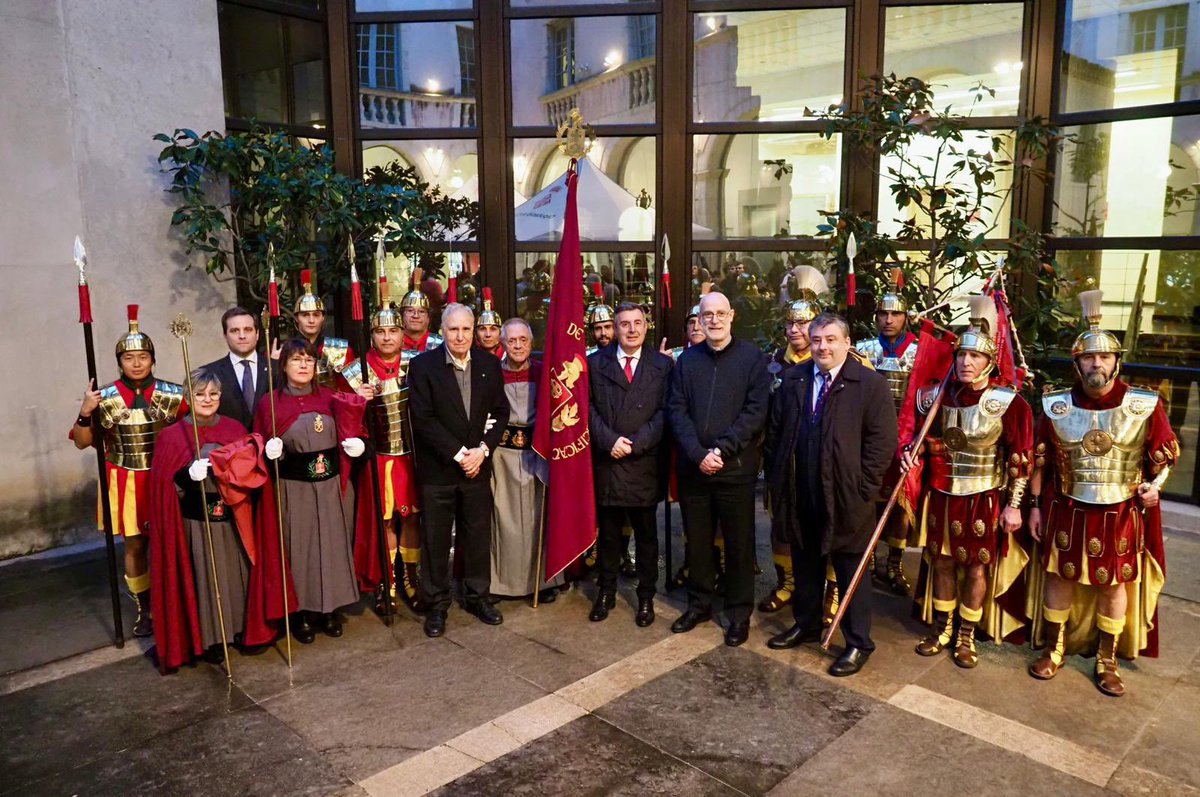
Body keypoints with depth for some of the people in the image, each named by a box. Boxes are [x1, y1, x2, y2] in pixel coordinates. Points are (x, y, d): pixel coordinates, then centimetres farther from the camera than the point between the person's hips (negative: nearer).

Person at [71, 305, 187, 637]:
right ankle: (144, 609, 28)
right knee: (135, 546, 12)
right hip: (127, 483, 0)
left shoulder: (172, 394, -4)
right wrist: (85, 413, -17)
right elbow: (82, 443, -1)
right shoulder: (105, 398, -5)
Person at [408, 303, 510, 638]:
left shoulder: (489, 364, 3)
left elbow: (500, 412, 5)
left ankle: (476, 596, 28)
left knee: (478, 535, 12)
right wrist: (458, 453, -15)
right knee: (435, 539, 7)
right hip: (437, 469, -3)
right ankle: (437, 604, 21)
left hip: (478, 465, 3)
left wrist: (483, 449, -9)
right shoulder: (423, 365, -8)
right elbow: (422, 419, -13)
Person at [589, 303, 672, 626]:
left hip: (644, 463, 0)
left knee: (646, 535, 10)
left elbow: (664, 412, -4)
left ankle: (646, 597, 22)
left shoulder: (663, 365, 3)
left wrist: (634, 443, -13)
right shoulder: (596, 363, 5)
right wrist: (610, 441, -13)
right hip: (606, 462, 1)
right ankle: (606, 592, 25)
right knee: (608, 533, 11)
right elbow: (589, 408, -1)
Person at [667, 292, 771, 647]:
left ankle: (739, 613, 22)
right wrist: (698, 454, -12)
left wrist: (721, 450, -16)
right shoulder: (686, 360, 7)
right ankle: (699, 603, 30)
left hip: (735, 467, -3)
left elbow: (756, 411, -9)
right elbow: (676, 410, 1)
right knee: (697, 540, 13)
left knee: (738, 543, 7)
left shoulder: (753, 358, -2)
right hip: (693, 467, 3)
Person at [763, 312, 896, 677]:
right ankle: (806, 625, 38)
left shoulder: (870, 384, -7)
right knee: (805, 567, 19)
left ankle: (858, 644, 22)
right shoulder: (793, 380, 7)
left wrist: (862, 490, -13)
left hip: (845, 499, -4)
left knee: (851, 573, 8)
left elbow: (882, 441, -10)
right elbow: (775, 432, 9)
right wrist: (776, 482, 5)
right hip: (799, 498, 5)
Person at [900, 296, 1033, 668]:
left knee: (977, 568, 8)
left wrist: (1014, 506, -10)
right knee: (941, 561, 14)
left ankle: (966, 637, 24)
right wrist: (912, 453, -8)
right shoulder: (939, 395, -1)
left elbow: (1021, 460, -9)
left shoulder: (1008, 403, -13)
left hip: (984, 501, -3)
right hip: (942, 495, 4)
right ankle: (942, 629, 30)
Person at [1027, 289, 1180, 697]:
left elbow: (1166, 452, 6)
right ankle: (1054, 649, 28)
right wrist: (1035, 505, 3)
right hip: (1067, 511, 0)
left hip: (1120, 514, 0)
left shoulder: (1145, 405, -7)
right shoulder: (1056, 406, -5)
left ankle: (1106, 661, 28)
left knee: (1114, 584, 11)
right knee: (1059, 576, 10)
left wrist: (1155, 485, -11)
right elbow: (1039, 459, 2)